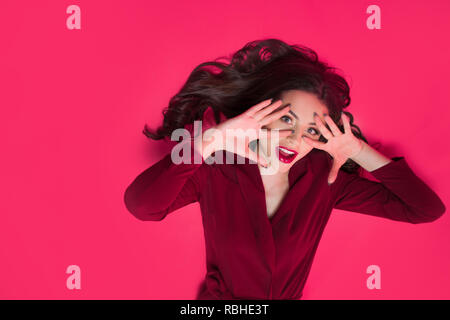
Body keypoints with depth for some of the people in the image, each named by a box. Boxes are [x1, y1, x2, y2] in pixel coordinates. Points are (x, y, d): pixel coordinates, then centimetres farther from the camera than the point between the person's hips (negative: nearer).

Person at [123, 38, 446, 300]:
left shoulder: (324, 178, -8)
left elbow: (428, 209, -9)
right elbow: (140, 204, -29)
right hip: (219, 296, -1)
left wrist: (360, 151, -16)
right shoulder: (215, 170, -14)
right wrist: (211, 139, -31)